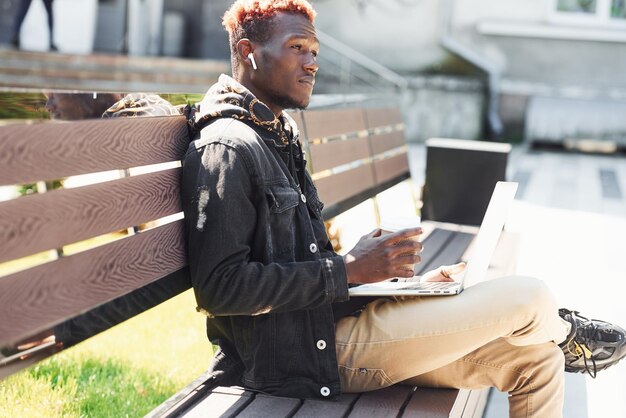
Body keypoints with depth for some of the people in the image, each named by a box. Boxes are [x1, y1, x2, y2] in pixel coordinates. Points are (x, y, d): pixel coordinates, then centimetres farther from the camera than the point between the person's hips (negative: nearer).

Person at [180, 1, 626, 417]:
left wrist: (406, 282, 7)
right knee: (531, 297, -7)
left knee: (535, 359, 7)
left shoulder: (278, 137, 17)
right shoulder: (227, 148, -15)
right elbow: (219, 286, -23)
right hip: (310, 349, -10)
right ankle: (561, 330, 27)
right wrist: (348, 270, -20)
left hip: (332, 322, 10)